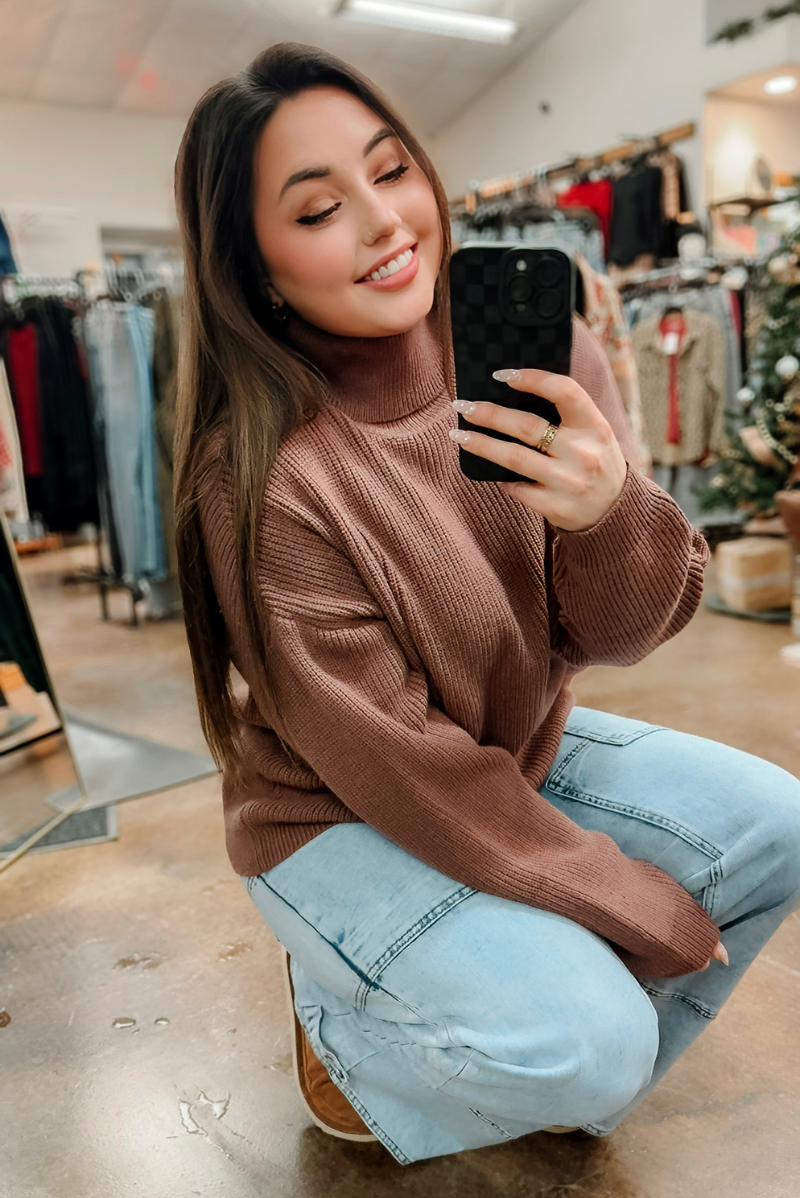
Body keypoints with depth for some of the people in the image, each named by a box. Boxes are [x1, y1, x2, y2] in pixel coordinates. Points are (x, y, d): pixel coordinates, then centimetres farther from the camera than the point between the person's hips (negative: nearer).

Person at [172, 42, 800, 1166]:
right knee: (581, 1035, -22)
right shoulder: (260, 479, -27)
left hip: (526, 749, 6)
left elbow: (609, 635, -10)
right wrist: (642, 910, -15)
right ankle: (340, 1009, 11)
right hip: (338, 814, -5)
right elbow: (392, 763, -22)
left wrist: (612, 513, -34)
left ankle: (577, 1090, 20)